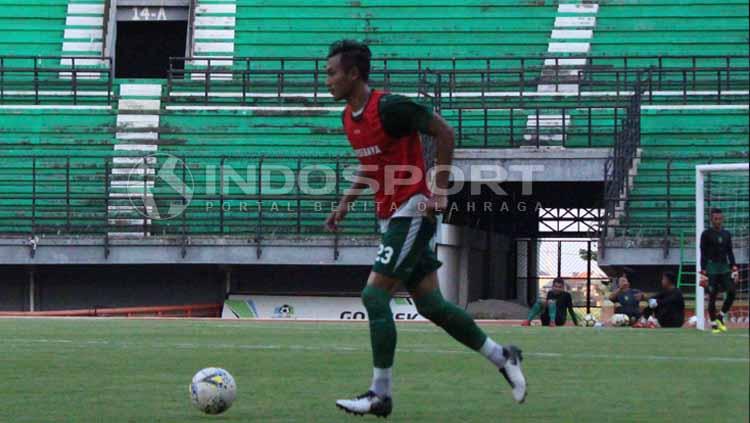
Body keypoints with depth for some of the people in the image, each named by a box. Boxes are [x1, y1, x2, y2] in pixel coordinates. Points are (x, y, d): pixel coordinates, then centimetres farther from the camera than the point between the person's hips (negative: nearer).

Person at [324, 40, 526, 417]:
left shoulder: (388, 107, -18)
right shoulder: (350, 117, 10)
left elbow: (444, 132, -15)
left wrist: (439, 191, -16)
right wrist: (346, 202, 14)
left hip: (412, 213, -9)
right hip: (389, 217, 9)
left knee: (374, 295, -14)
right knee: (430, 304, 9)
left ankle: (380, 396, -10)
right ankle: (502, 358, 22)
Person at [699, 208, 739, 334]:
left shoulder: (726, 234, 12)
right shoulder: (706, 234, -2)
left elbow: (730, 252, 15)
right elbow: (703, 253, -4)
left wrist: (734, 267, 5)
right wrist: (703, 271, -11)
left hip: (724, 266, 4)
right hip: (711, 267, -4)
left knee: (731, 292, -10)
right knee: (712, 296, -4)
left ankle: (720, 317, 6)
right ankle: (714, 324, 2)